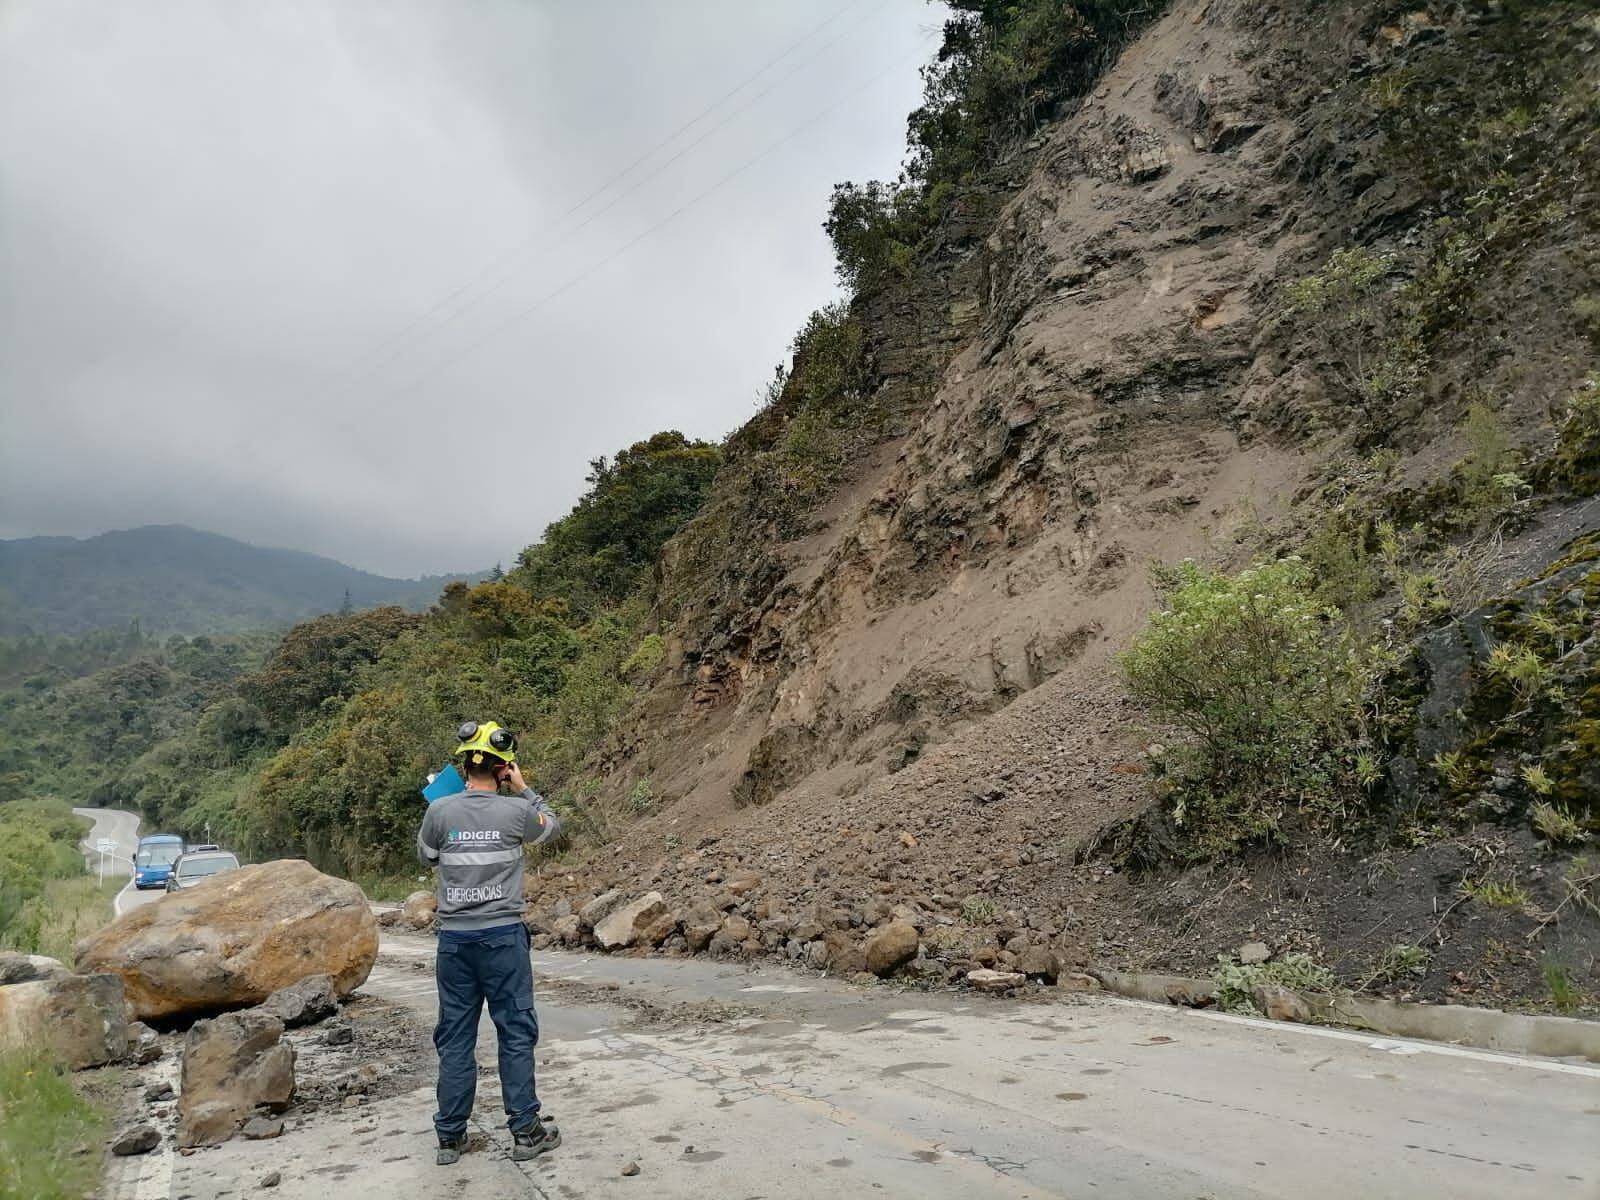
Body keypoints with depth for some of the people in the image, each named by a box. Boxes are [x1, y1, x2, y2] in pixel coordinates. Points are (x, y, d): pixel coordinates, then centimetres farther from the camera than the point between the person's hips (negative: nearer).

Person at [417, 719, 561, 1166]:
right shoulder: (516, 811, -8)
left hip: (454, 937, 3)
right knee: (516, 1032, 6)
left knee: (455, 1037, 11)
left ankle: (450, 1137, 19)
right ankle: (525, 1130, 12)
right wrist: (524, 789, 17)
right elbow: (552, 826, 14)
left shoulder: (440, 811, -3)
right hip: (503, 934, -2)